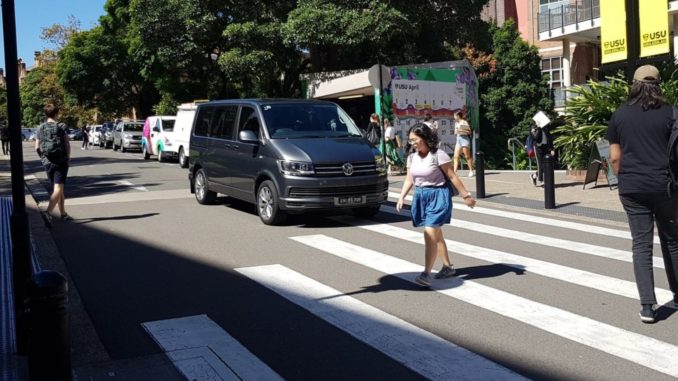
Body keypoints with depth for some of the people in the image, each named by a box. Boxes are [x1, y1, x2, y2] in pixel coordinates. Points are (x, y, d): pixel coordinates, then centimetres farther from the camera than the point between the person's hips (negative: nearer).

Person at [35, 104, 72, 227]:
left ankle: (63, 214, 24)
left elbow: (37, 148, 4)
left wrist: (43, 157, 18)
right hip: (60, 161, -5)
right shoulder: (61, 127, -5)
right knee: (58, 189, -8)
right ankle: (48, 212, -28)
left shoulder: (40, 128, 6)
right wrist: (68, 157, 4)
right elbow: (67, 144, -10)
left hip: (47, 162, 5)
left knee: (57, 188, 16)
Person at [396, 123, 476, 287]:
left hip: (437, 196, -7)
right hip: (420, 196, 7)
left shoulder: (438, 155, -13)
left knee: (430, 233, -15)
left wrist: (466, 195, -7)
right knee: (436, 235, 16)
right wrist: (401, 197, -2)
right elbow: (409, 180, 10)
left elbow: (452, 177, -10)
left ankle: (426, 274, -16)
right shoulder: (412, 157, 6)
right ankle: (448, 267, 30)